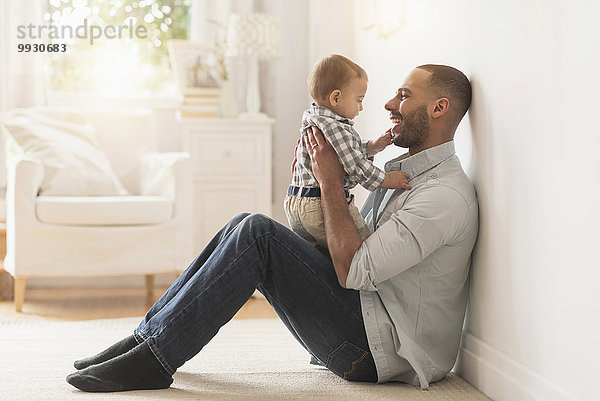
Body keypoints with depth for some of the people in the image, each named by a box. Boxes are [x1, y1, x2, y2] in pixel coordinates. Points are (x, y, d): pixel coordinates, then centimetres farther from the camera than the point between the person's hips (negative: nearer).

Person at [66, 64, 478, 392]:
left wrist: (331, 182, -13)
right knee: (248, 227, 0)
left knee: (257, 233, -21)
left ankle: (154, 358, -16)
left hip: (380, 350, -9)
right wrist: (308, 179, 6)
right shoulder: (401, 172, 19)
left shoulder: (447, 194, -15)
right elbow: (353, 250, 18)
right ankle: (148, 337, 0)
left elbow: (353, 271, -21)